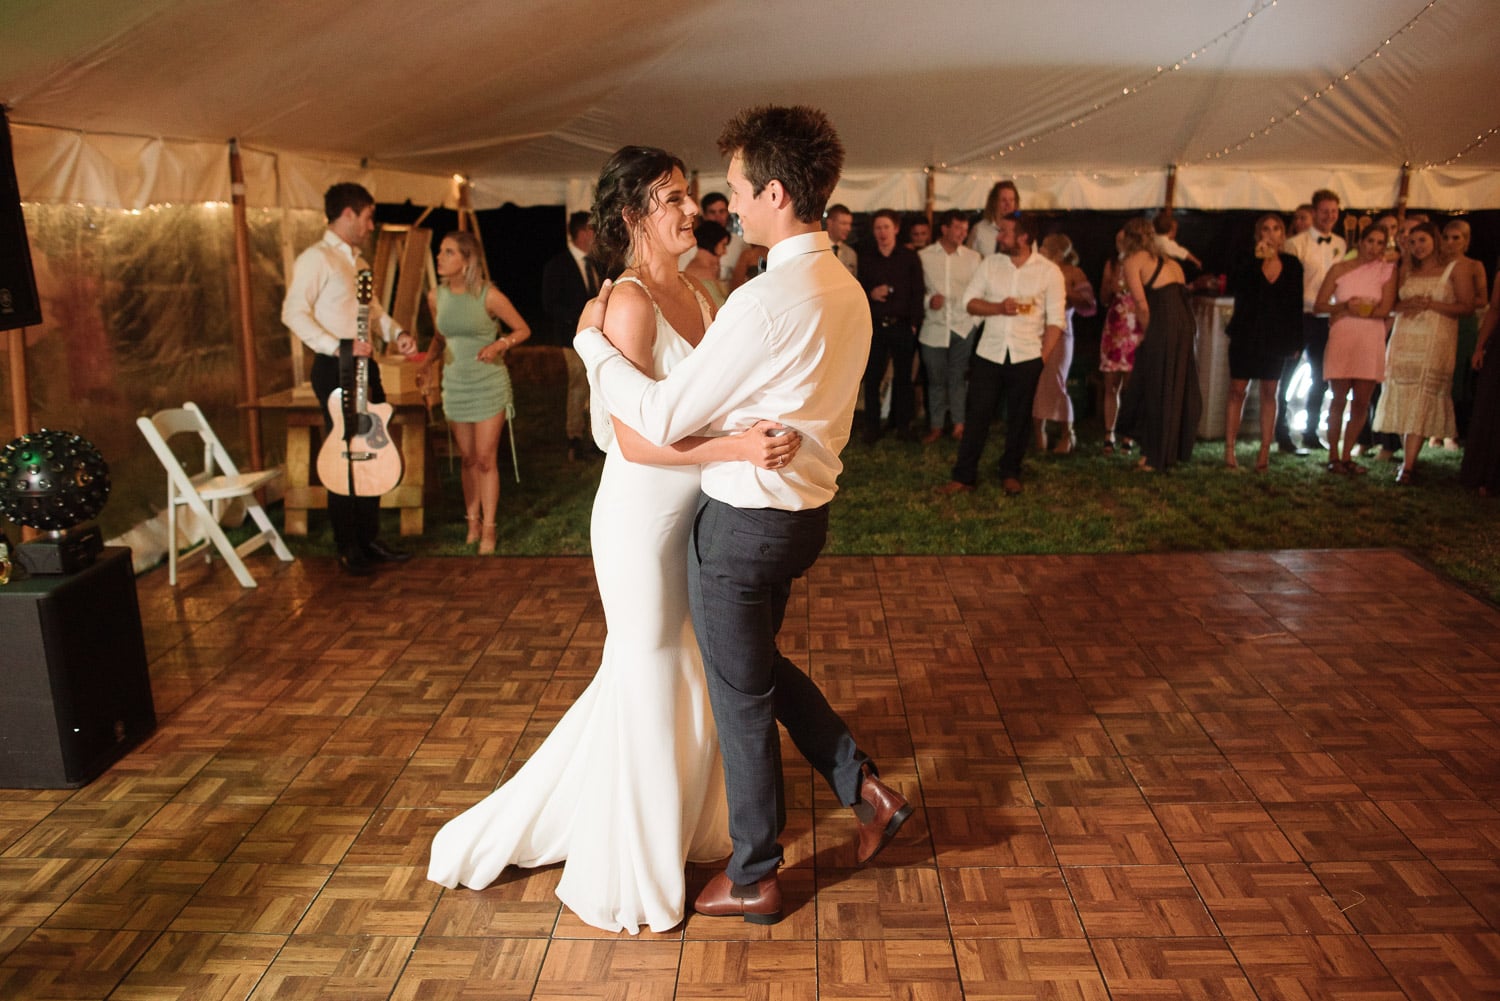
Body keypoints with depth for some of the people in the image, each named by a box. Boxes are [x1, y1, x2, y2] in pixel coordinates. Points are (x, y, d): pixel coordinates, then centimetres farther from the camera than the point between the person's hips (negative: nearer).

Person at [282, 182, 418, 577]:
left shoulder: (358, 261, 18)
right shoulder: (316, 259, -10)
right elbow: (294, 312, -19)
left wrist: (396, 333, 10)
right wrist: (338, 346, -25)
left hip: (364, 366, 9)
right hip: (335, 369, -9)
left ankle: (369, 539, 22)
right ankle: (348, 549, 7)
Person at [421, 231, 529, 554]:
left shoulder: (488, 295, -13)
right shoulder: (436, 296, 1)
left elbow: (522, 329, -4)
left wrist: (499, 345, -22)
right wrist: (430, 358, -2)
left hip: (489, 384, -4)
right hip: (455, 384, 4)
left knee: (484, 459, -3)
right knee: (467, 459, 11)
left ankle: (488, 530, 8)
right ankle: (472, 522, 25)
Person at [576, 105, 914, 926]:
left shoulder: (765, 301, -25)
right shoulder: (847, 290, 4)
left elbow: (662, 418, -21)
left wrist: (591, 340, -8)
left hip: (743, 520, -8)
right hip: (804, 509, 8)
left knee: (742, 694, 9)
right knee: (760, 666, 28)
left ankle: (752, 881, 29)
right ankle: (865, 787, 28)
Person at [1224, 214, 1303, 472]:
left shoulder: (1292, 265, 3)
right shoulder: (1248, 263, -2)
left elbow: (1296, 305, 5)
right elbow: (1236, 289, -21)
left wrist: (1296, 341, 2)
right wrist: (1257, 260, -25)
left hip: (1276, 338, 2)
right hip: (1246, 336, -2)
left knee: (1270, 393, 5)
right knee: (1237, 390, 0)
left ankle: (1265, 451, 9)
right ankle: (1230, 450, 4)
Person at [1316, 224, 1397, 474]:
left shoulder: (1387, 270, 5)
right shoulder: (1340, 269, 6)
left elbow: (1384, 309, -4)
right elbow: (1320, 305, 2)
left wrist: (1347, 311, -6)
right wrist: (1345, 306, -14)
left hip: (1371, 342, 1)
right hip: (1341, 339, -1)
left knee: (1362, 402, 1)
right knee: (1339, 399, -1)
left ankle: (1347, 455, 12)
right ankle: (1334, 456, 7)